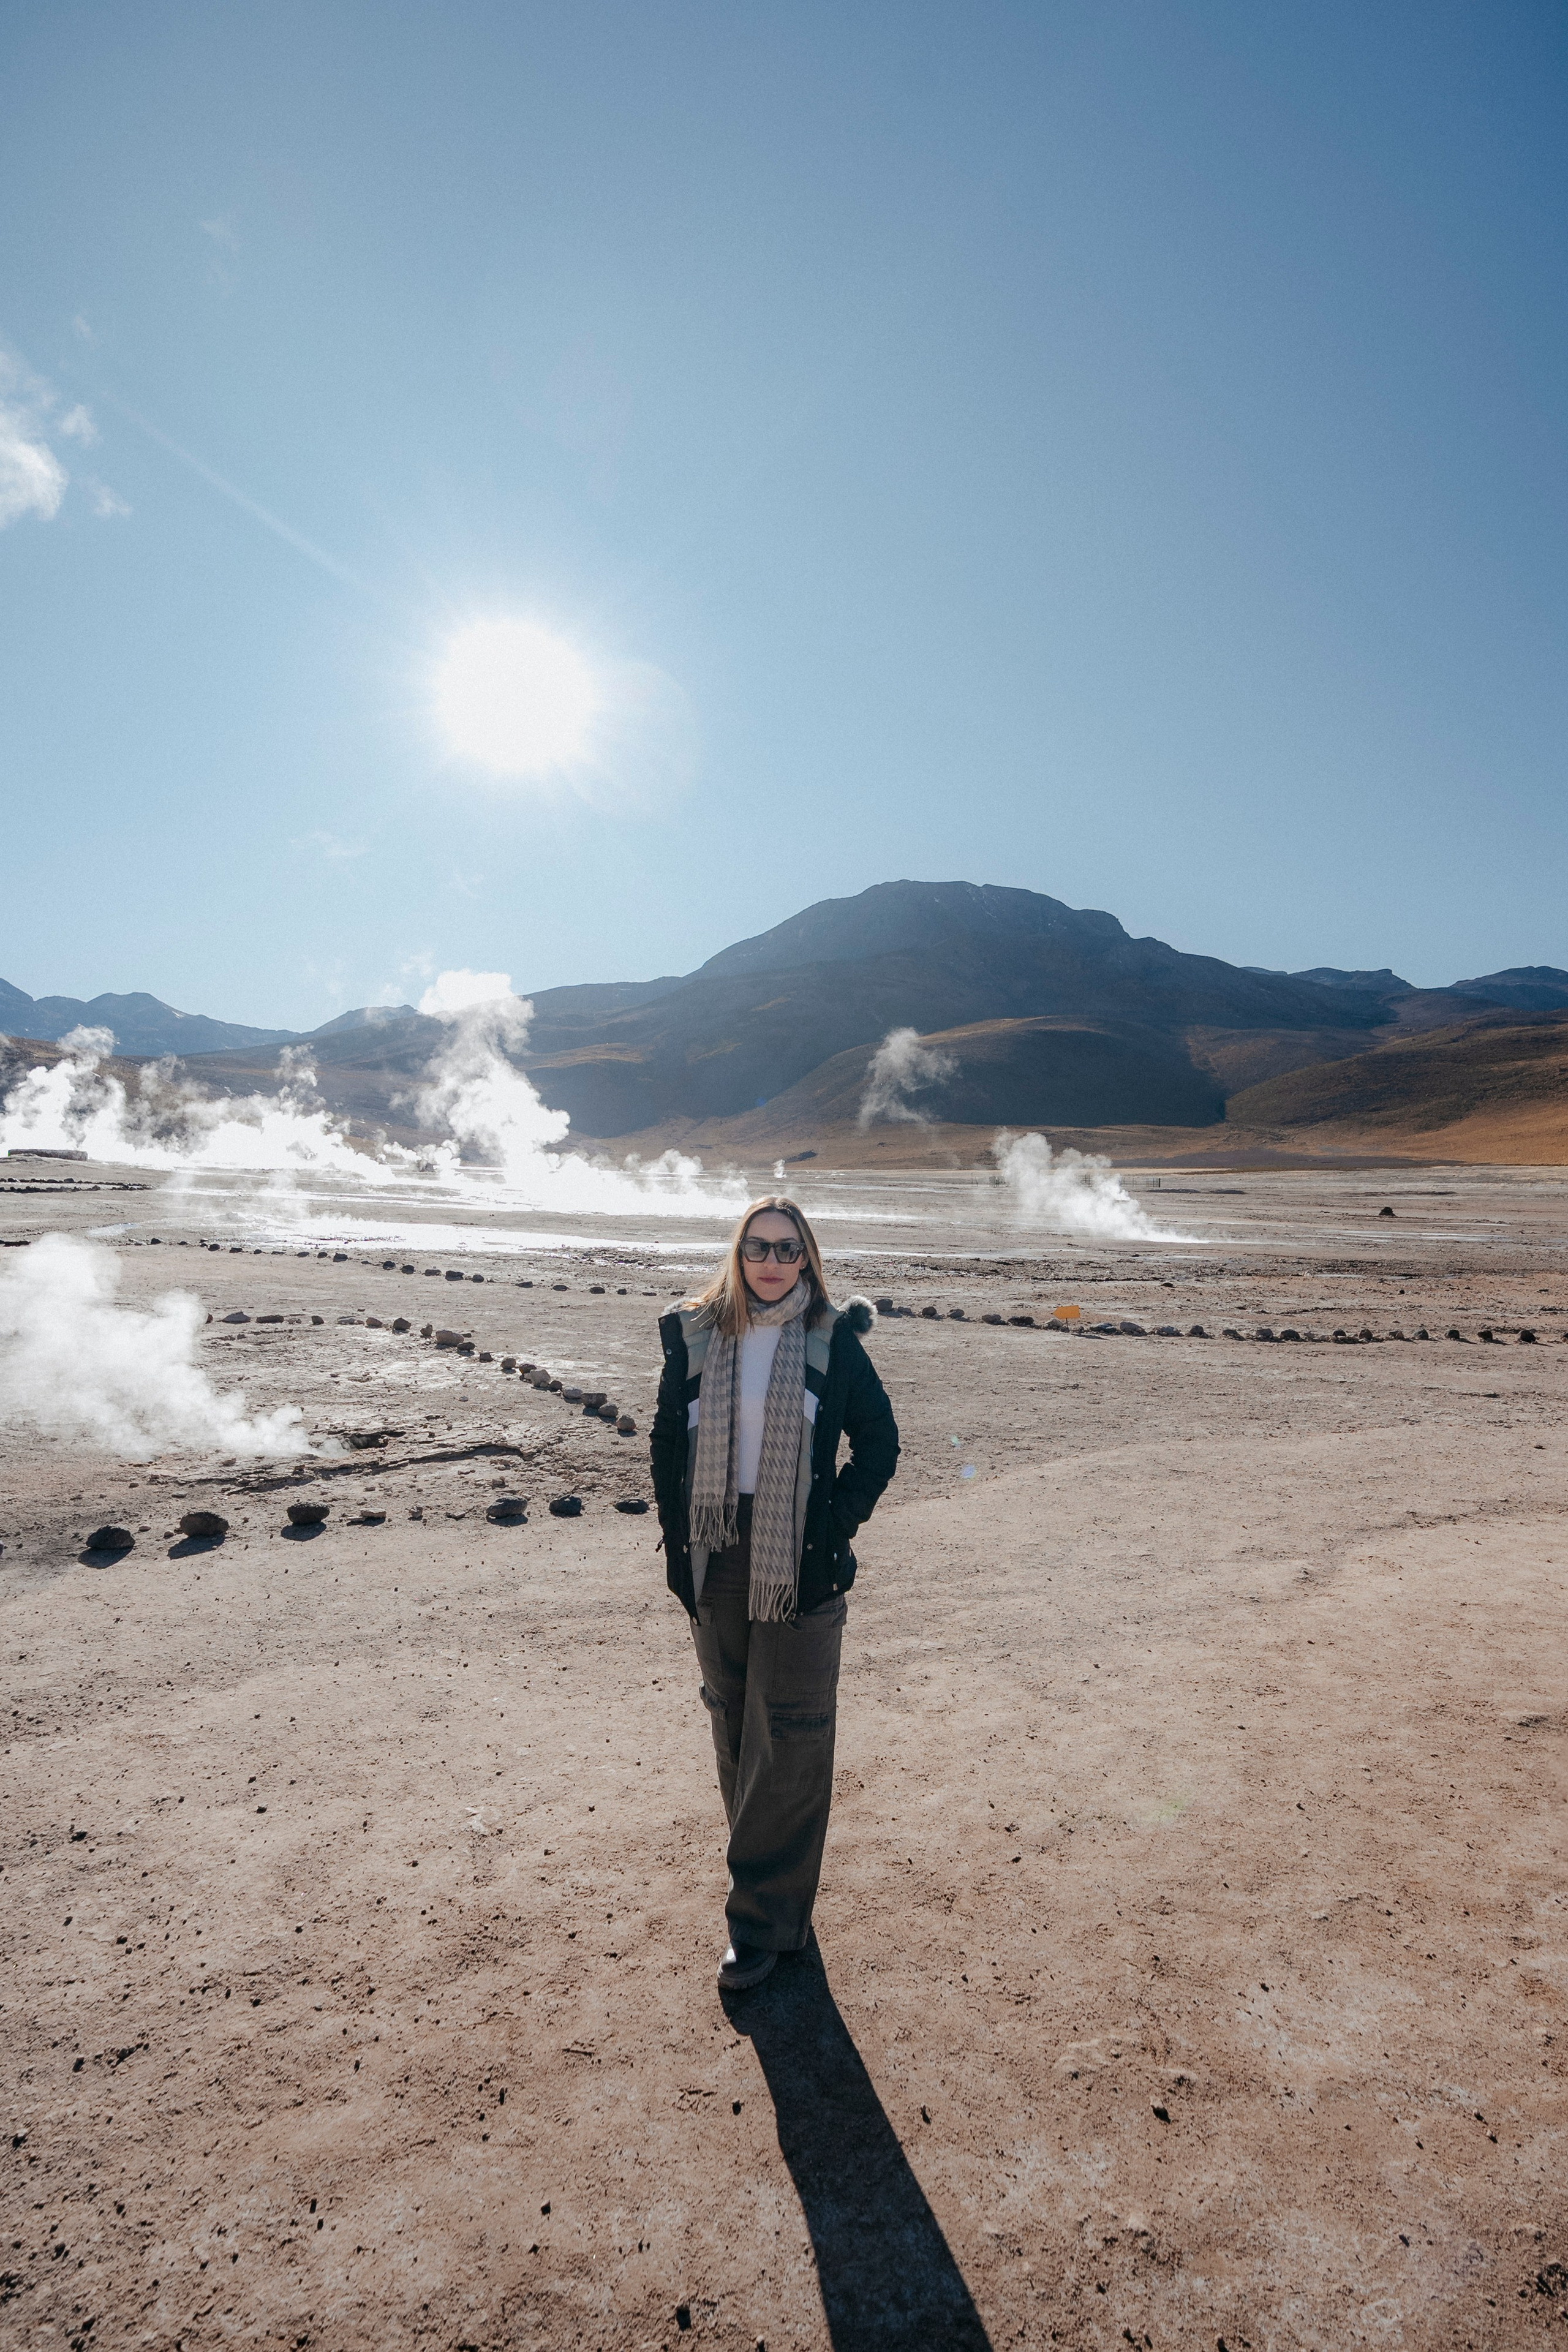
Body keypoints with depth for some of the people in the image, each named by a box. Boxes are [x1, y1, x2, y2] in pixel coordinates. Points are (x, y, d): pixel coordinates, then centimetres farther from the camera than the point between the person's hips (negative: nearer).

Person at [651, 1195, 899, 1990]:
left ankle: (765, 1920, 18)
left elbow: (879, 1439, 1)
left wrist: (839, 1521, -8)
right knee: (732, 1723, 17)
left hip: (801, 1564, -3)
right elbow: (668, 1443, 6)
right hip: (716, 1560, 3)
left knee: (789, 1736, 3)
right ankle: (767, 1870, 39)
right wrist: (678, 1542, 2)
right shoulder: (694, 1335, -1)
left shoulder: (833, 1340, -6)